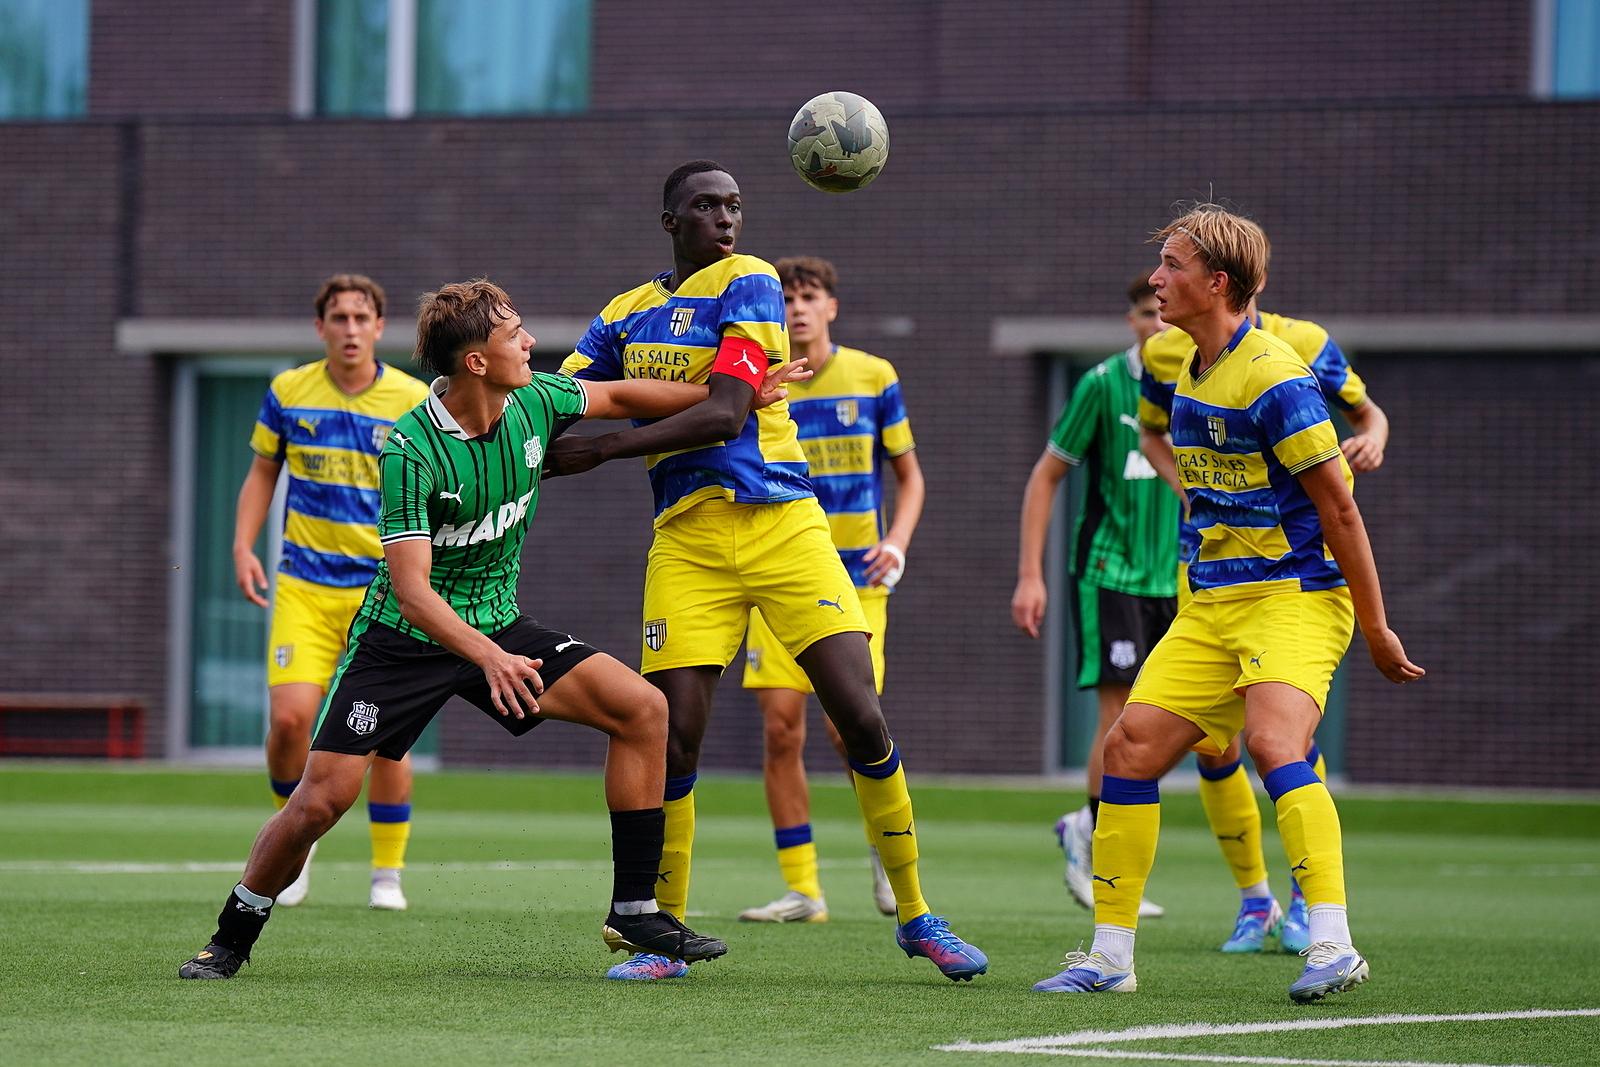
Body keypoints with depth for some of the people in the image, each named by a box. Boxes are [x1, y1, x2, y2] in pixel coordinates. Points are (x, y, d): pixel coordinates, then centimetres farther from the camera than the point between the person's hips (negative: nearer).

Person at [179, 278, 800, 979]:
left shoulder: (534, 401, -8)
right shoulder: (411, 450, -26)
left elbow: (619, 398, 14)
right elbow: (412, 589, -30)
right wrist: (487, 656, -45)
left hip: (497, 626, 6)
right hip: (403, 636, -5)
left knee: (643, 709, -11)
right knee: (322, 798, -13)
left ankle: (633, 913, -4)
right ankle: (231, 940, 11)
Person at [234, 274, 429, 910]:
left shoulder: (413, 402, -1)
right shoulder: (288, 393, 3)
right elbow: (261, 474, 14)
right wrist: (244, 548, 1)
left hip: (384, 588, -1)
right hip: (304, 586, 1)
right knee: (289, 716, -14)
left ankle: (387, 874, 10)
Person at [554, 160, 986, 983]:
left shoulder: (747, 284, -3)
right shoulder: (624, 317, 14)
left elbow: (721, 414, -14)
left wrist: (599, 449, -17)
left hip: (782, 524, -3)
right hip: (687, 541, 3)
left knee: (862, 722, -9)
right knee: (673, 740, -7)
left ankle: (914, 916, 6)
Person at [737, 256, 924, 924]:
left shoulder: (873, 378, 1)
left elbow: (909, 474, 9)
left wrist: (897, 541, -6)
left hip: (855, 580, -1)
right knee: (780, 728, -6)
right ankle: (801, 889, 1)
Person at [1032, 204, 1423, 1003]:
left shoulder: (1274, 376, -16)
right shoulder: (1189, 375, 11)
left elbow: (1338, 507, -15)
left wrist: (1375, 627, -13)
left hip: (1295, 597, -9)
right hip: (1211, 603, 9)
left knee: (1273, 742, -29)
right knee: (1131, 745, 0)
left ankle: (1331, 945, -33)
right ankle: (1110, 956, 7)